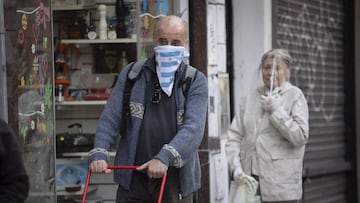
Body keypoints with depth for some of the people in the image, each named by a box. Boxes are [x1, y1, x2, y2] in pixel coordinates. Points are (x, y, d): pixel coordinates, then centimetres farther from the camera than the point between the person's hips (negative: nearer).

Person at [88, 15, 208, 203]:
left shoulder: (196, 81, 1)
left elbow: (193, 128, -13)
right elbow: (110, 118, 3)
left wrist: (165, 157, -28)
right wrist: (98, 153, -15)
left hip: (176, 180, -1)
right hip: (133, 179, 1)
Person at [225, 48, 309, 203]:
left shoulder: (294, 96, 3)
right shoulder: (251, 97, 12)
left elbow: (300, 137, -8)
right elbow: (233, 136, 7)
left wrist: (276, 110, -9)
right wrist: (236, 169, -6)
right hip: (249, 180, 3)